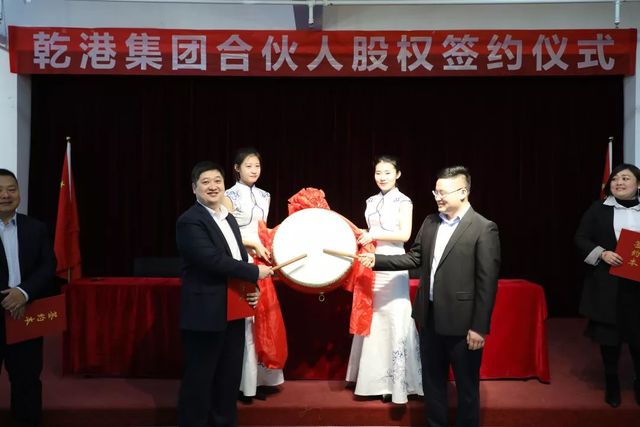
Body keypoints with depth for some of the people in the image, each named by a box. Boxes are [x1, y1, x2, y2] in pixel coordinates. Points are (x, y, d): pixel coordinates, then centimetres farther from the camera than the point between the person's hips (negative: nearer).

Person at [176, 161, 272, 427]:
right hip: (205, 315, -8)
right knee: (199, 381, 4)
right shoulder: (190, 221, -13)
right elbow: (213, 260, -24)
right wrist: (255, 273, -16)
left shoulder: (229, 219, 14)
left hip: (233, 312, 8)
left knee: (229, 379, 16)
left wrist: (251, 288, 0)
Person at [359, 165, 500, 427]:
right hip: (430, 317, 6)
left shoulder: (484, 229, -13)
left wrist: (480, 327, -15)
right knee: (432, 381, 18)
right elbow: (414, 258, 12)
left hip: (461, 322, -6)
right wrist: (377, 260, 2)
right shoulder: (430, 223, 7)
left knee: (466, 385, 11)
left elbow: (487, 282, -14)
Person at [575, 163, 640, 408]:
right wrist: (602, 253, -15)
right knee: (609, 334, 8)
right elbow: (580, 239, 1)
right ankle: (611, 382, 25)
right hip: (607, 284, -1)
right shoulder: (599, 209, 3)